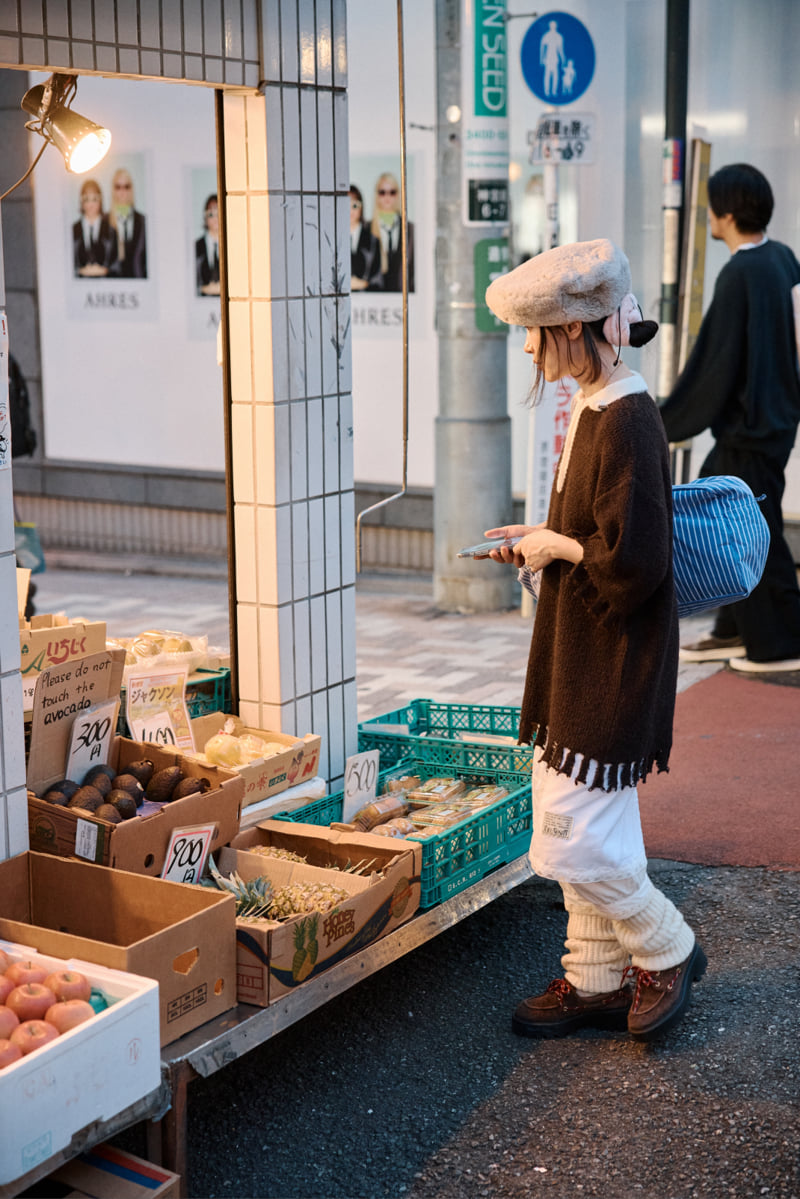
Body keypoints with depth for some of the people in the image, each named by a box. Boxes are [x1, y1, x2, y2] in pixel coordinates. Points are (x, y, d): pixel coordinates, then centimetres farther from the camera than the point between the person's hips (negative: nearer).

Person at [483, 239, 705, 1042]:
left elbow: (633, 559, -25)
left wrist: (555, 546, -12)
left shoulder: (628, 422, -20)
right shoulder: (592, 411, 10)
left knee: (571, 840, -4)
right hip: (577, 655, 10)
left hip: (615, 665, -10)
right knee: (583, 826, 16)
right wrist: (543, 539, 7)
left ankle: (666, 950, 18)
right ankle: (597, 981, 28)